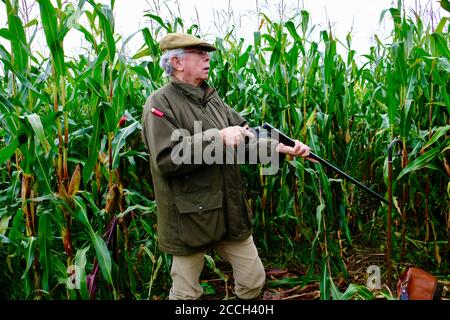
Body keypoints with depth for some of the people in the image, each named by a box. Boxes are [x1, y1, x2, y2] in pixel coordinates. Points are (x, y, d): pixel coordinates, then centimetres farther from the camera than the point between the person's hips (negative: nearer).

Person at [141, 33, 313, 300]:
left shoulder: (212, 99, 12)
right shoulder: (160, 103, -11)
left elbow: (248, 136, 6)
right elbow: (167, 160, -24)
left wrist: (286, 148, -7)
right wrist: (218, 138, -23)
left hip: (230, 212, 7)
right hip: (191, 217, -6)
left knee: (254, 281, 16)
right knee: (186, 293, 11)